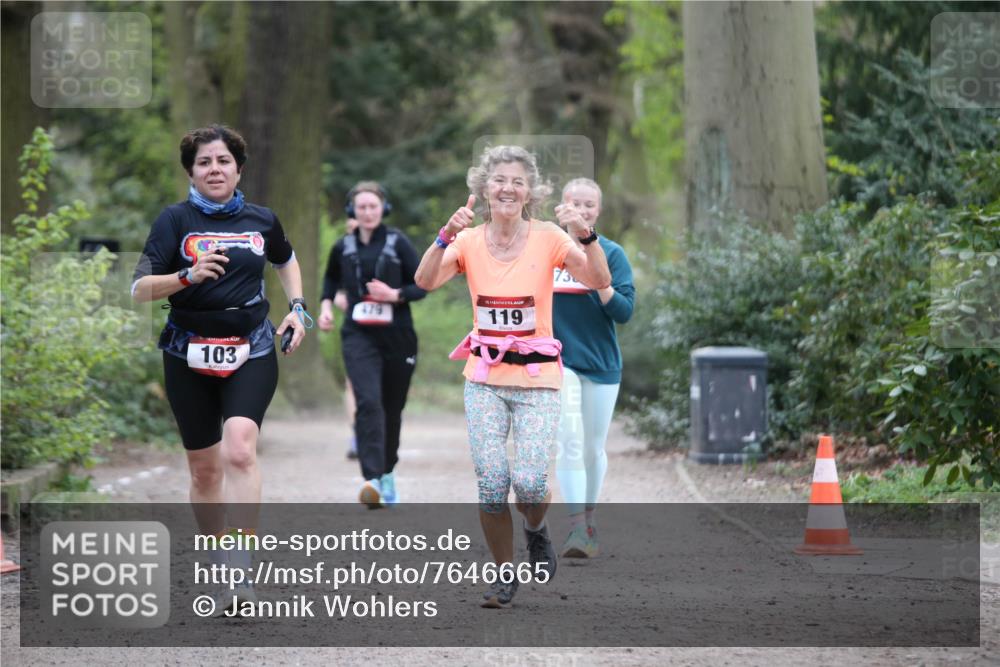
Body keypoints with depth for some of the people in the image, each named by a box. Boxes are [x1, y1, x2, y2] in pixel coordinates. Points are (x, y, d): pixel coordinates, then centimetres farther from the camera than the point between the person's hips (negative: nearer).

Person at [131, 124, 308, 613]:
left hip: (251, 352, 0)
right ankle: (220, 568, 25)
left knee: (239, 449, -23)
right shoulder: (176, 220, -3)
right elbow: (140, 290, -10)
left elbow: (286, 262, 27)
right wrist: (187, 276, -25)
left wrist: (297, 308, 12)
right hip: (189, 354, 1)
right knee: (204, 468, 8)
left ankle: (241, 567, -27)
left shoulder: (261, 220, 4)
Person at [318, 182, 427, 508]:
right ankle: (372, 479, -28)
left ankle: (388, 472, 32)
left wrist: (395, 294, -16)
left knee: (392, 407, 11)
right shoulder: (343, 248, 5)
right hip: (359, 337, 0)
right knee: (368, 402, -19)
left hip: (397, 337, 0)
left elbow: (421, 286, 1)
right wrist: (326, 304, 9)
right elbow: (331, 278, 25)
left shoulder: (398, 243, -2)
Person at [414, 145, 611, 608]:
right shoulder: (469, 240, -1)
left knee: (529, 482, -13)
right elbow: (425, 281, -16)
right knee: (491, 483, -6)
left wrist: (585, 237, -32)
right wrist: (446, 237, -30)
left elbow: (599, 282, -17)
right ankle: (505, 575, 14)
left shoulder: (548, 237, -6)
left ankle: (536, 532, 23)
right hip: (485, 376, 2)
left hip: (537, 377, -2)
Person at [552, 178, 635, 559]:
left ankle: (589, 519, 30)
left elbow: (625, 311, -8)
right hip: (558, 358, -1)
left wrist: (601, 284, -22)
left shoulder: (611, 253, 0)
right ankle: (577, 529, -21)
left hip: (601, 362, 1)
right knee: (570, 439, -17)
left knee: (594, 448, 11)